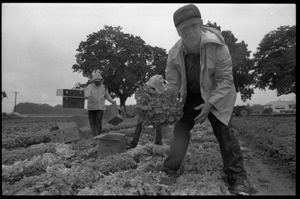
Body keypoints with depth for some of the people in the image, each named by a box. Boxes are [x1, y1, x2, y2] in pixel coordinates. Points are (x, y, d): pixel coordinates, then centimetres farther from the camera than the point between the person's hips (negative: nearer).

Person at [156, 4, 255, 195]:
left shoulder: (217, 46, -29)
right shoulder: (175, 52, -19)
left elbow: (226, 80, -23)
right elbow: (172, 82, -6)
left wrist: (210, 103, -29)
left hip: (216, 95, -3)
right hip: (189, 95, 3)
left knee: (224, 132, -12)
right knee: (180, 128, 0)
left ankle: (238, 177, -2)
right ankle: (169, 169, 11)